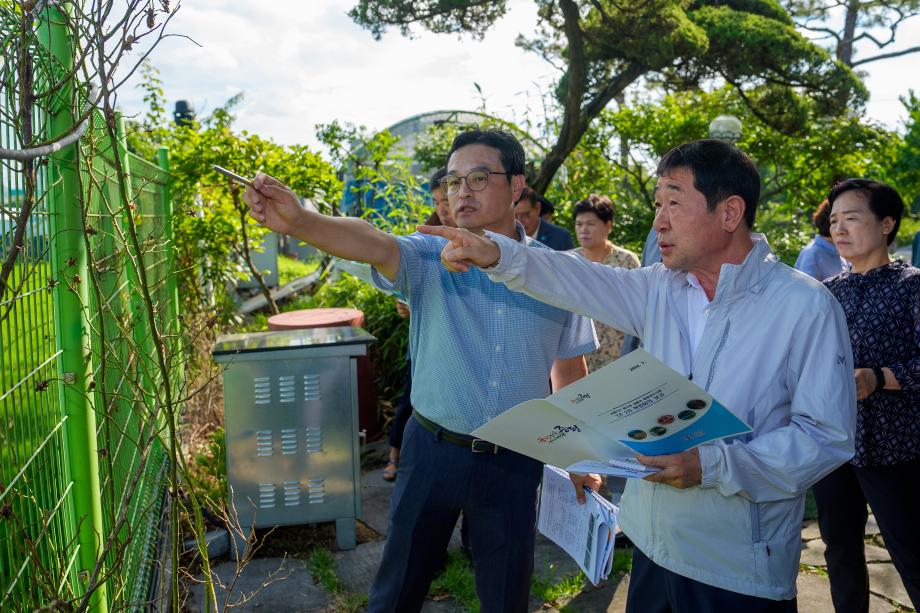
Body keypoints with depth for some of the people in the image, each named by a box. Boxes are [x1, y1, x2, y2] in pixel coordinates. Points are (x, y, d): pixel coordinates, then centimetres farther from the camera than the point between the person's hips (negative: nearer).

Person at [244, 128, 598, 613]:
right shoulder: (429, 257, -9)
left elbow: (569, 368, 7)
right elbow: (373, 245, -31)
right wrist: (298, 222, -50)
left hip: (515, 462, 1)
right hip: (432, 449, 0)